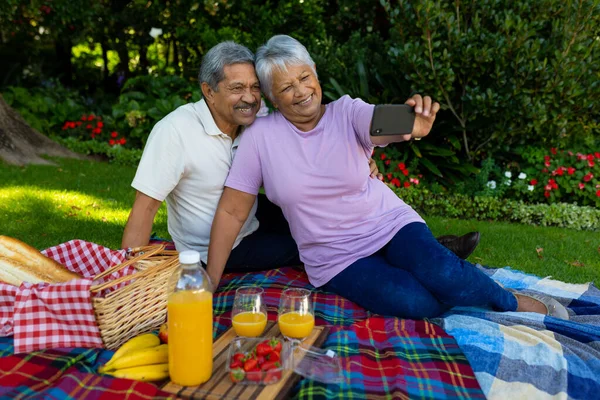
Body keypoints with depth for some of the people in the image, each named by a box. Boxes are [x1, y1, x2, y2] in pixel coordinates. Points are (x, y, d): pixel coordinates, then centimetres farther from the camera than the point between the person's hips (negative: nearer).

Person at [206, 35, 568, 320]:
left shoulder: (347, 112, -7)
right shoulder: (261, 137, -8)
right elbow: (232, 212, -6)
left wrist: (414, 126, -54)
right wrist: (210, 283, -8)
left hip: (388, 223, 1)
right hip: (336, 258, 0)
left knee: (440, 274, -28)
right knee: (416, 302, -26)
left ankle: (519, 304, 1)